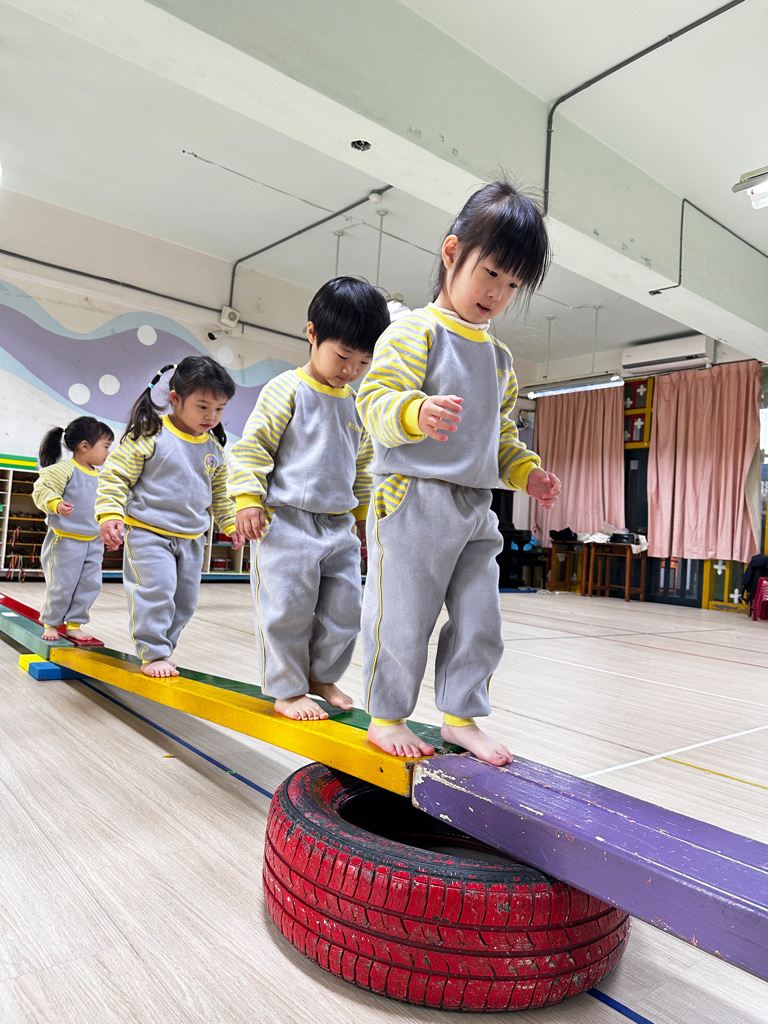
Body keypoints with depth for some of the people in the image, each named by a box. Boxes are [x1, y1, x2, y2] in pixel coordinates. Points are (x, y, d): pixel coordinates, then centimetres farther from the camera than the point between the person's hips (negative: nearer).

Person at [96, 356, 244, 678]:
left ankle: (162, 649, 27)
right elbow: (115, 475, -11)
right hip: (148, 532, -6)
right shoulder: (149, 434, -12)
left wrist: (229, 523, 20)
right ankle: (153, 654, 0)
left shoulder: (214, 448, 6)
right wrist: (109, 514, -21)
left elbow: (219, 492, 20)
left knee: (185, 599, 11)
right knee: (156, 591, -15)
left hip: (192, 539, 6)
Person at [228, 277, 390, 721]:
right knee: (289, 608, -2)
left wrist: (363, 512, 24)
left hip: (339, 526, 6)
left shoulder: (357, 404, 13)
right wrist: (248, 499, -13)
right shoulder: (286, 390, -5)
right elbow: (253, 446, -6)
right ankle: (287, 690, 14)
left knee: (345, 608, 9)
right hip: (288, 521, -6)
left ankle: (321, 676, 28)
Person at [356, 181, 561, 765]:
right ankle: (386, 717, 20)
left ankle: (461, 716, 27)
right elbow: (377, 400, -16)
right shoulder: (414, 332, -4)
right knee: (402, 620, 0)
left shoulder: (500, 358, 19)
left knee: (481, 623, 10)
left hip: (476, 509, 7)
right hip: (413, 501, -7)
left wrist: (525, 469, 10)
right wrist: (416, 412, -36)